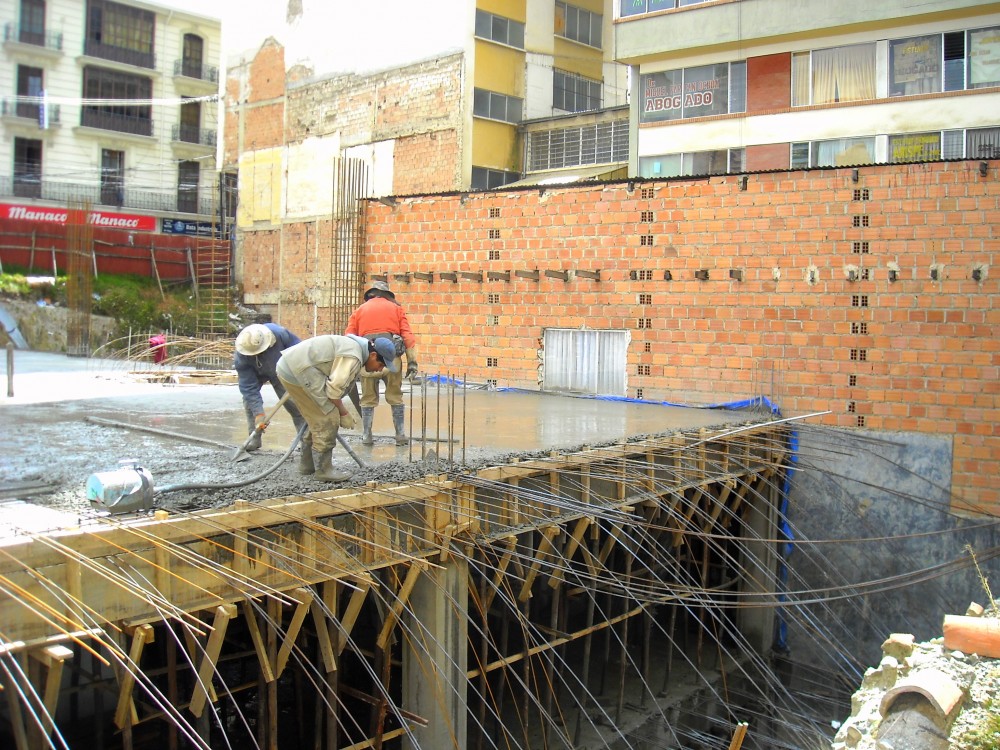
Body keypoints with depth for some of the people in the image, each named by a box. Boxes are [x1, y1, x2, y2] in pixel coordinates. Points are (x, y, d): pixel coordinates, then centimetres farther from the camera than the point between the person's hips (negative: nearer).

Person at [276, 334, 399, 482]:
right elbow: (334, 389, -18)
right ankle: (323, 469, -1)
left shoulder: (354, 346, 16)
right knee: (328, 418, -8)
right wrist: (344, 413, -5)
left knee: (318, 419, 19)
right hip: (298, 371, -11)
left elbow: (336, 383, 21)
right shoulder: (353, 356, -17)